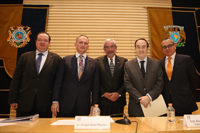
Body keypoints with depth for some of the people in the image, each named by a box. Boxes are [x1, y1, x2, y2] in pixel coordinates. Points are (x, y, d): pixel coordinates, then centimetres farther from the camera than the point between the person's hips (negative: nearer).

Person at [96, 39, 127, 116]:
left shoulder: (123, 61, 5)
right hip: (103, 101, -1)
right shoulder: (98, 61, 2)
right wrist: (104, 93, -10)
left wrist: (119, 93, -10)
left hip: (119, 100, 1)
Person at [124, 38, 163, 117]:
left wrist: (149, 97, -14)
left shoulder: (156, 64, 4)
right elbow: (127, 84, -5)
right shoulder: (128, 65, 0)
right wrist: (140, 98, -13)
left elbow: (160, 83, -1)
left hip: (153, 104, 1)